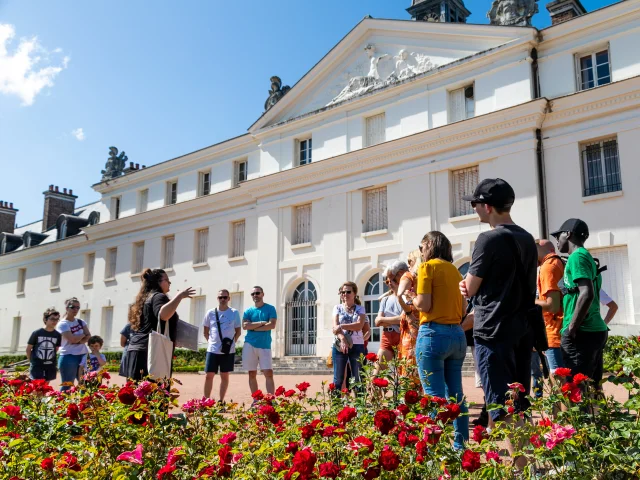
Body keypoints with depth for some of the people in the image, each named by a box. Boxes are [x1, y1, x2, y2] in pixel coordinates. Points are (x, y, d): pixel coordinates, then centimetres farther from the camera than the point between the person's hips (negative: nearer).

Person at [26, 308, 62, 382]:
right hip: (37, 365, -3)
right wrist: (31, 361, 3)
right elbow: (28, 349, -1)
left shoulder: (57, 335, -2)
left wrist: (50, 358, 8)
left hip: (50, 365, 3)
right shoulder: (37, 333, -10)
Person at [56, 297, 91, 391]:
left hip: (83, 356, 6)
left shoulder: (81, 322, 11)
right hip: (69, 357, -6)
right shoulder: (62, 324, -9)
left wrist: (78, 341, -16)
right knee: (67, 385, -3)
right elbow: (72, 339, -20)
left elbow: (89, 336, 1)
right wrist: (83, 334, -3)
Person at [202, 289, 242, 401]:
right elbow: (206, 332, 11)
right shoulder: (210, 313, 1)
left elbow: (238, 331, 6)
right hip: (213, 350, 1)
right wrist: (212, 342, 5)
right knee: (209, 375, 1)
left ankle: (221, 400, 18)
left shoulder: (234, 313, -1)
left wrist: (231, 342, -1)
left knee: (224, 376, 8)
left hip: (228, 350, 0)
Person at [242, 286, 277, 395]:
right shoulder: (248, 311, 8)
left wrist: (254, 327, -7)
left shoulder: (270, 309, 3)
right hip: (250, 345, 2)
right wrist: (262, 323, -11)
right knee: (252, 374, 6)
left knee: (269, 374, -7)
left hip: (265, 345, -2)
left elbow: (272, 325, -10)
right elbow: (245, 326, -7)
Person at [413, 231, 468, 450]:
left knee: (434, 395, -5)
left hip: (433, 333, -7)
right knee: (455, 393, 12)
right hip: (457, 334, 7)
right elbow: (463, 308, 15)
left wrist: (412, 299, 7)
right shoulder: (454, 270, 15)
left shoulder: (427, 267, -4)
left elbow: (424, 304, -12)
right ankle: (460, 443, 17)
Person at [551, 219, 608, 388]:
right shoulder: (588, 257, 18)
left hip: (582, 333, -9)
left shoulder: (577, 257, -10)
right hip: (596, 330, 9)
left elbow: (587, 294, -23)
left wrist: (571, 328, -18)